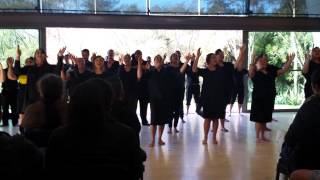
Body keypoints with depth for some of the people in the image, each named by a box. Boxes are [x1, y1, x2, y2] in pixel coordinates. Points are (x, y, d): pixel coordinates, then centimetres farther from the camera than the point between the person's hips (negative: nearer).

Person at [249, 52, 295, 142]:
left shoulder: (271, 70, 5)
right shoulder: (255, 72, -12)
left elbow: (282, 71, 0)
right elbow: (250, 73, -35)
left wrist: (289, 61, -13)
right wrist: (252, 63, -53)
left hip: (269, 98, 6)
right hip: (258, 98, -6)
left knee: (265, 118, 14)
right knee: (258, 118, -2)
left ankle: (262, 136, 26)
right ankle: (258, 137, 6)